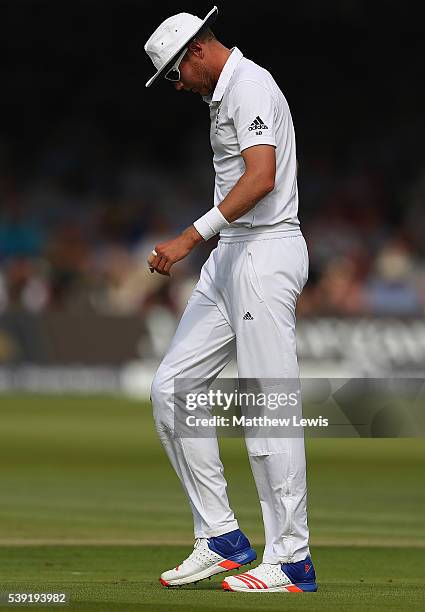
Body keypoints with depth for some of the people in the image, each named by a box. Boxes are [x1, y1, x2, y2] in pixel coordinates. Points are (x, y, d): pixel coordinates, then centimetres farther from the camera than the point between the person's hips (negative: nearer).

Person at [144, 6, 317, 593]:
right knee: (171, 387, 6)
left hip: (267, 251, -11)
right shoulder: (225, 94, 20)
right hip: (230, 257, 11)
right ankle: (221, 539, 8)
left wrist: (191, 237, -30)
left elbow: (262, 178, -27)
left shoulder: (250, 87, -13)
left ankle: (291, 562, -4)